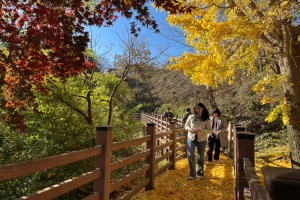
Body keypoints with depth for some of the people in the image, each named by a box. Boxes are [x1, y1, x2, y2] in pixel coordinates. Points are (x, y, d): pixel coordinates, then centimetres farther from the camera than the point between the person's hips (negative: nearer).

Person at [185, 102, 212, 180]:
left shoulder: (206, 119, -8)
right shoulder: (191, 117, -5)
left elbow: (210, 130, -9)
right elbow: (186, 125, 6)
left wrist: (201, 130, -25)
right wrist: (189, 129, -17)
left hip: (202, 140, 0)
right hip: (191, 138, 0)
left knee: (201, 156, 14)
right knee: (190, 155, -6)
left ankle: (200, 173, 33)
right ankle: (192, 173, 10)